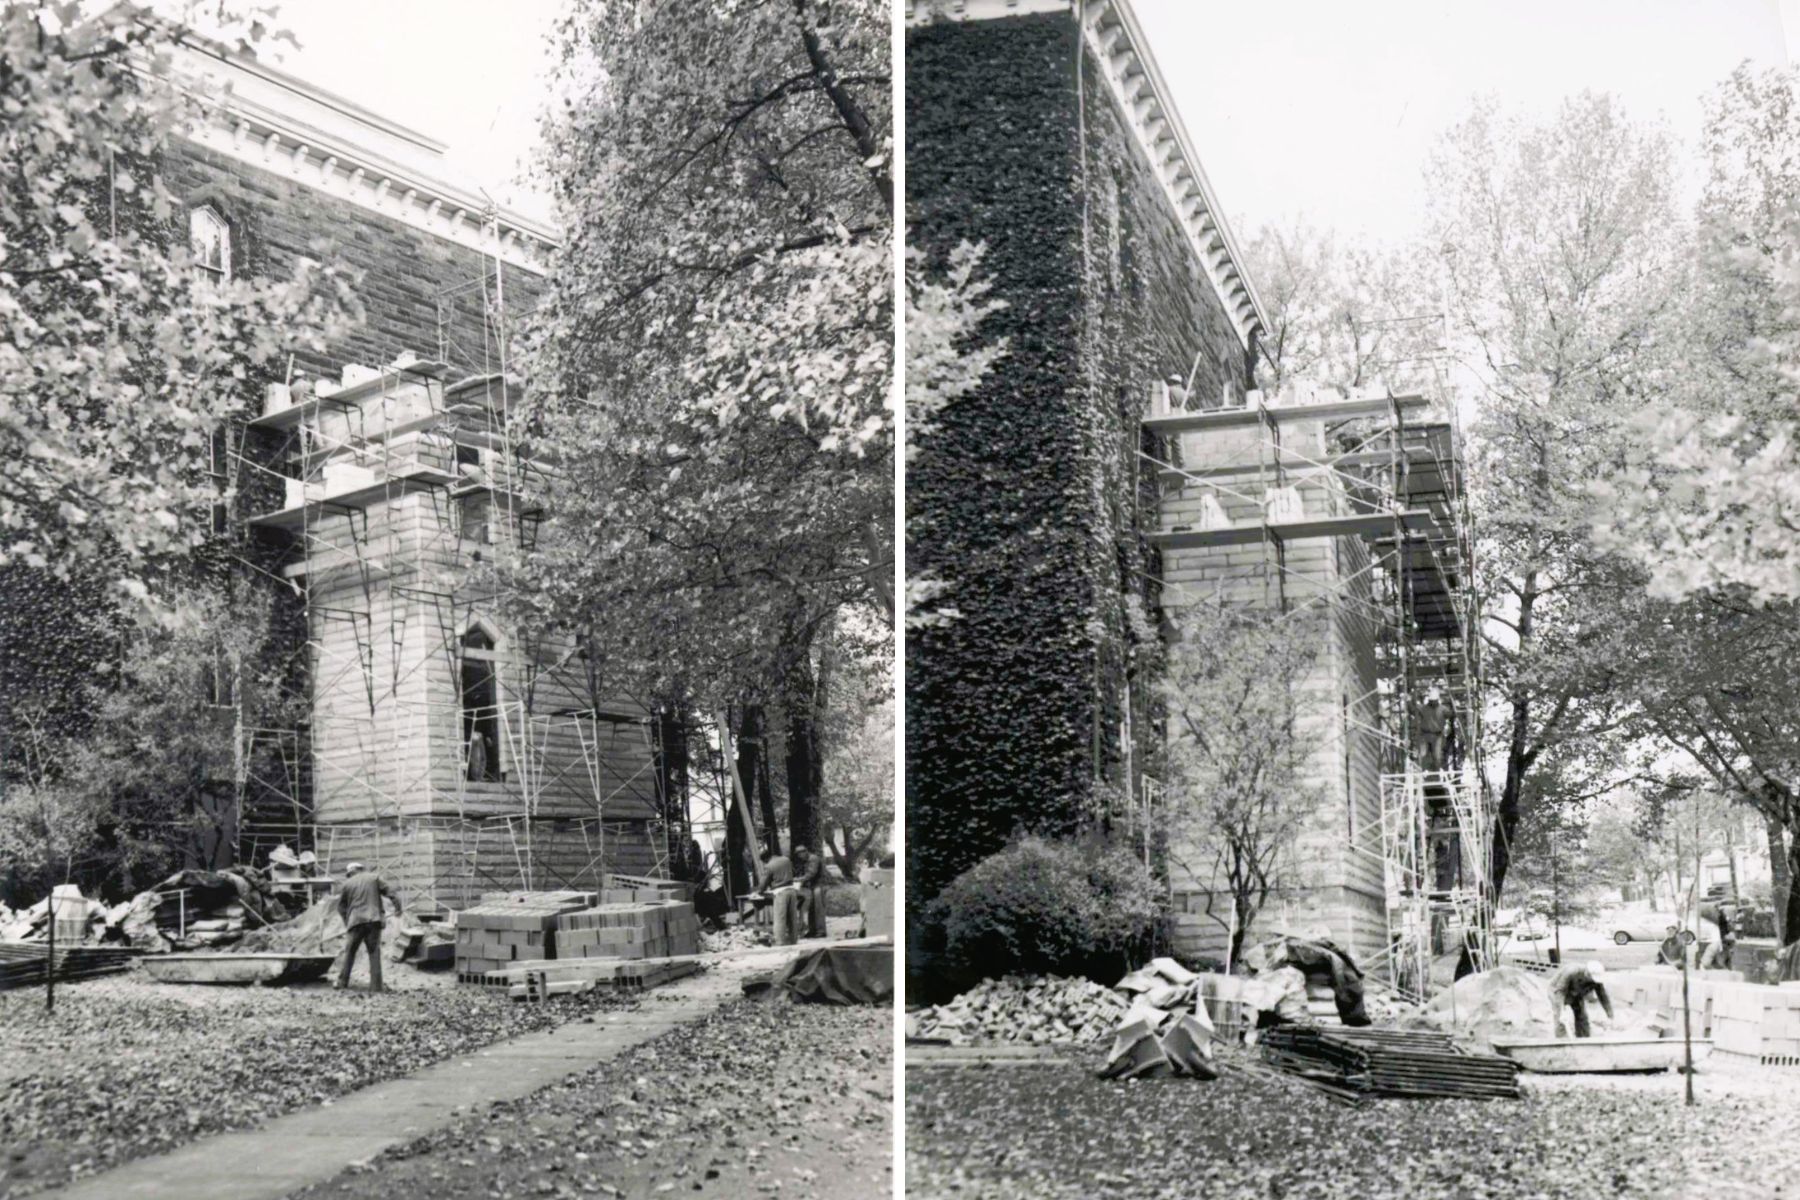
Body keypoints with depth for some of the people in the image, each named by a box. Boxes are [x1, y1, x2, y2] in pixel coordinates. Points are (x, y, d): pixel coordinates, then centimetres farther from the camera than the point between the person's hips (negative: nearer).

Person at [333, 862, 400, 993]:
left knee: (349, 952, 11)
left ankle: (342, 982, 13)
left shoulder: (347, 884, 10)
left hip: (355, 922, 0)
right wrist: (397, 907, 5)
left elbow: (341, 907, 14)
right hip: (373, 920, 0)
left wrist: (347, 923, 23)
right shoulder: (374, 878, 10)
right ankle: (376, 985, -2)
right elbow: (390, 892, 1)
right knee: (374, 952, 2)